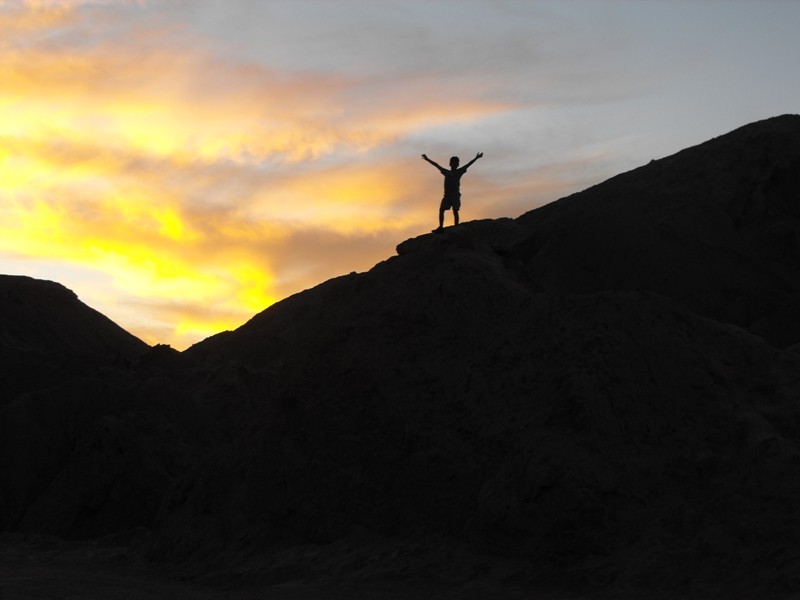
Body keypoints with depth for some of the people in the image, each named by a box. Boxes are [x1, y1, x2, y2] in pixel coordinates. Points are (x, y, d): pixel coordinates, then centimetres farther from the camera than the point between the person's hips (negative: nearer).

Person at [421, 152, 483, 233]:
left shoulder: (459, 172, 9)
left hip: (455, 194, -4)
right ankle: (440, 227, -5)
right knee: (441, 210, -5)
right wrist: (428, 159, 29)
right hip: (447, 194, 4)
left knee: (455, 211, -7)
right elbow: (437, 165, 23)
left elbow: (468, 165, 2)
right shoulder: (446, 172, 18)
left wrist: (476, 158, -5)